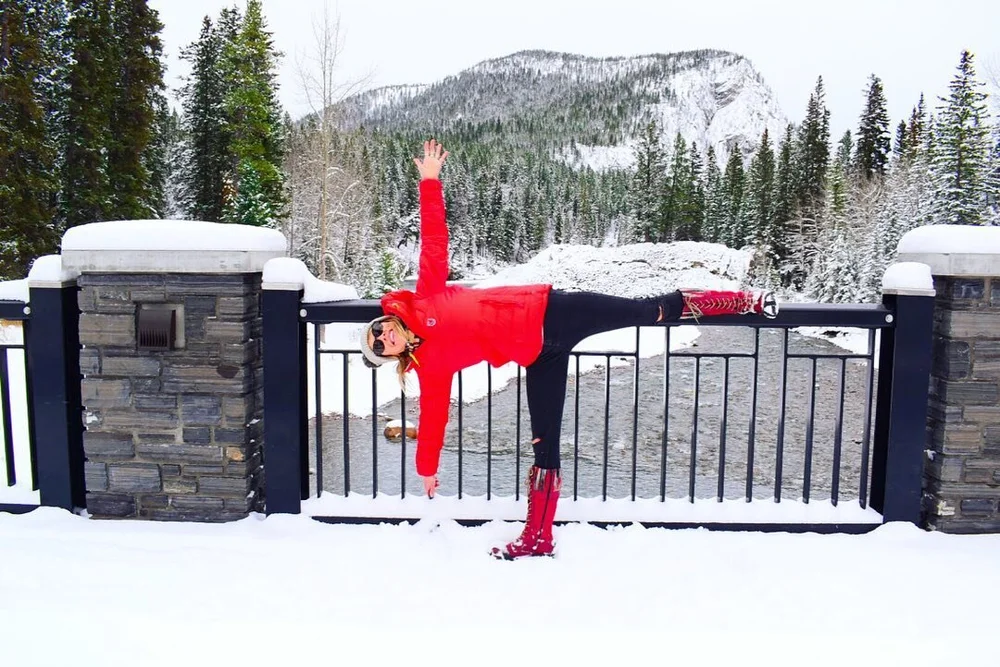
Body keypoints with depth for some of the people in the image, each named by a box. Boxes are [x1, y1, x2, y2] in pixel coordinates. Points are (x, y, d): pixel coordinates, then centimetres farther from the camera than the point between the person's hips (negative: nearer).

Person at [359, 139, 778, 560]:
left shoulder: (422, 300, 0)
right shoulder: (430, 366, 6)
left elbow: (434, 237, 4)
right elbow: (433, 417, 13)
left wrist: (429, 182, 3)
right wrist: (427, 470, 16)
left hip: (546, 311, -2)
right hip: (538, 356, 3)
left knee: (650, 311, -3)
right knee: (544, 442, 3)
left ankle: (745, 302, 9)